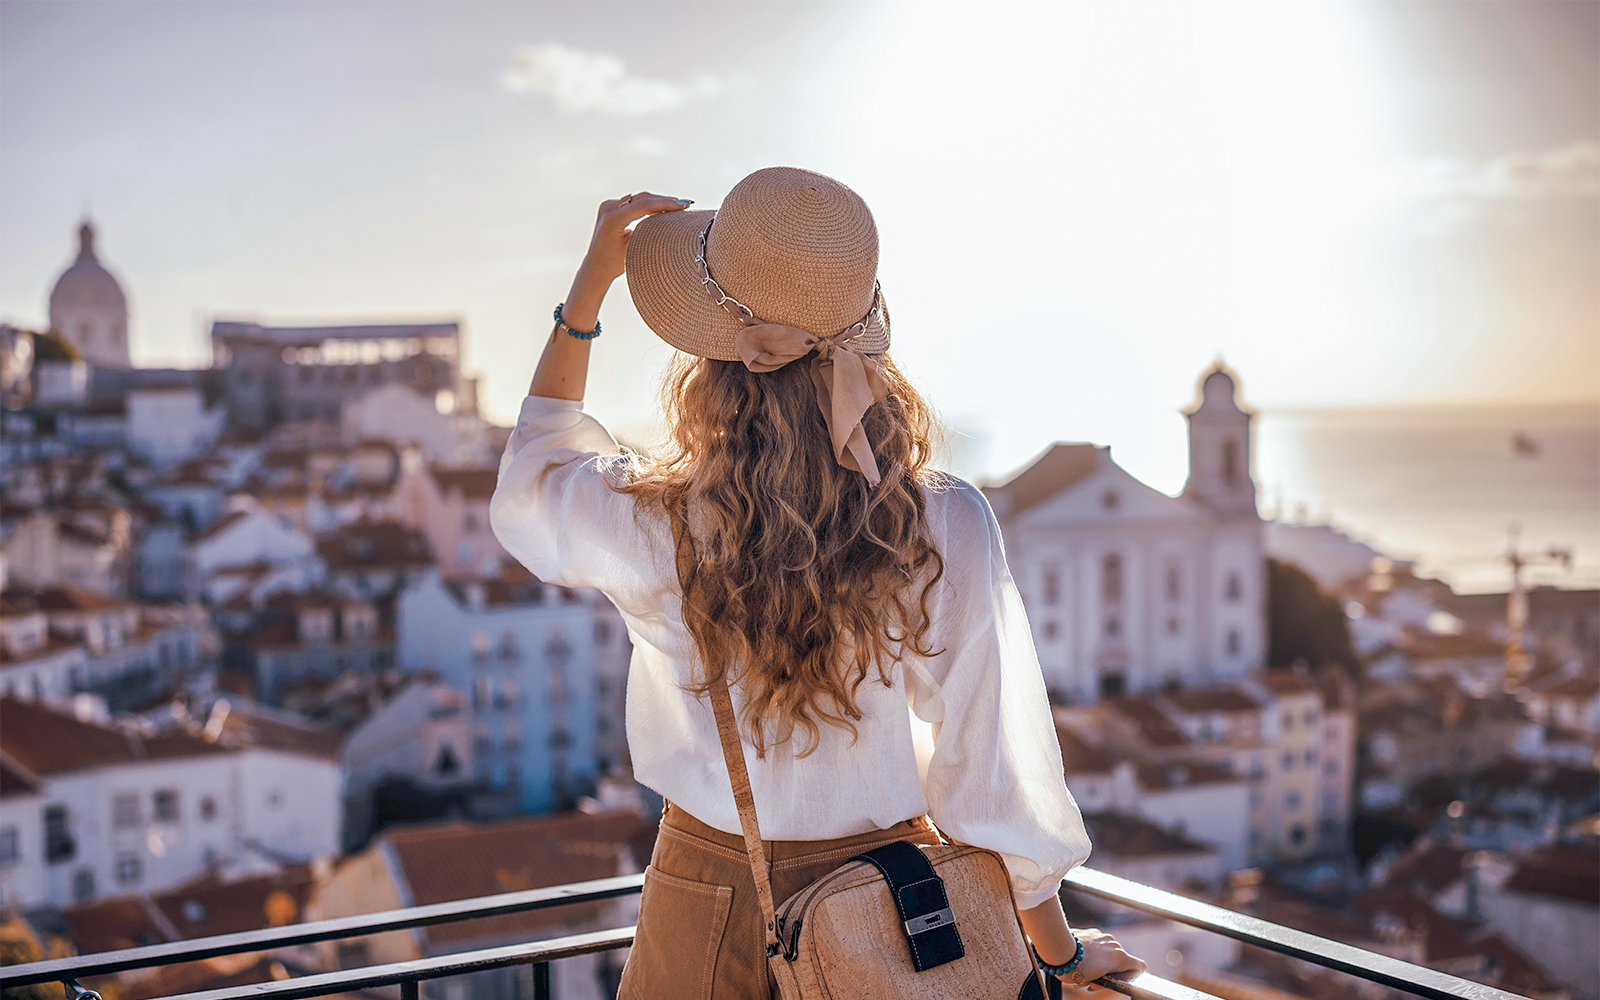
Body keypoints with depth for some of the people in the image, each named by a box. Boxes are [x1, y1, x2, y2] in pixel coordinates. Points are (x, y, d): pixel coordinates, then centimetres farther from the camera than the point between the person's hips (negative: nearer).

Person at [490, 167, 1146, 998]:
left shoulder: (654, 525, -20)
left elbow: (530, 478, 5)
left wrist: (590, 282, 4)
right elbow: (994, 761, -15)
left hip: (706, 901, 0)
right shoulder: (947, 530, -23)